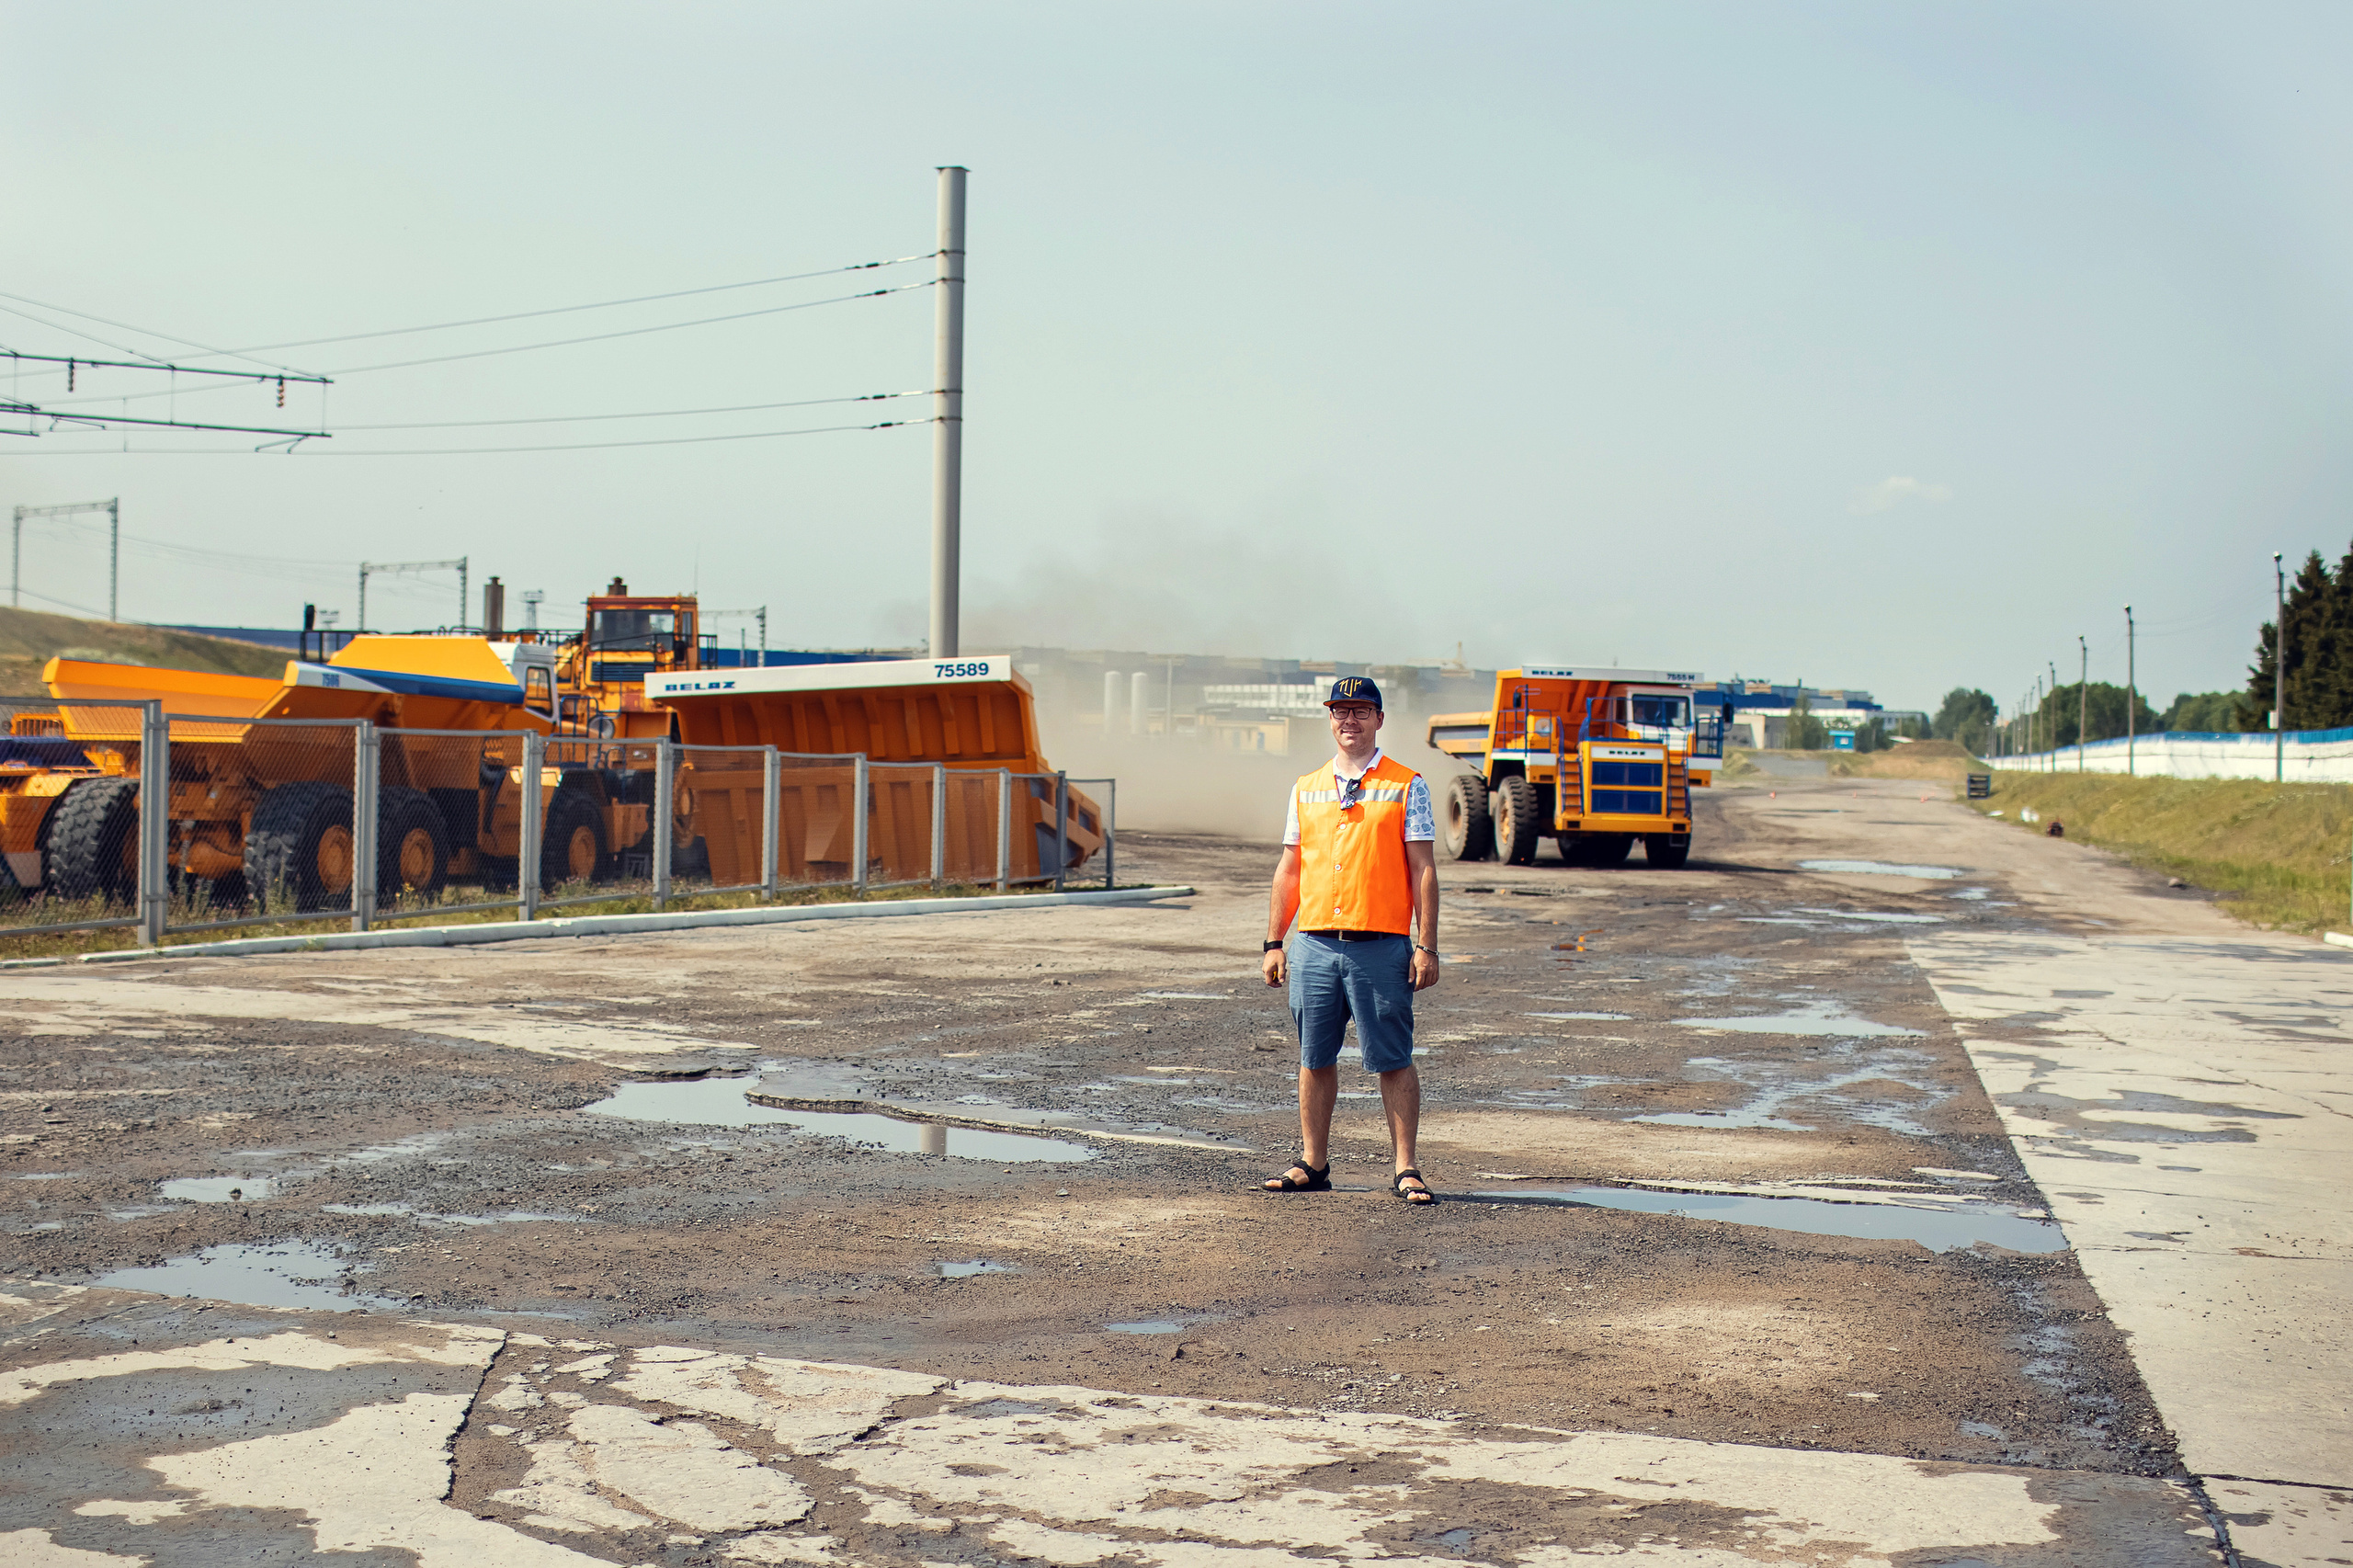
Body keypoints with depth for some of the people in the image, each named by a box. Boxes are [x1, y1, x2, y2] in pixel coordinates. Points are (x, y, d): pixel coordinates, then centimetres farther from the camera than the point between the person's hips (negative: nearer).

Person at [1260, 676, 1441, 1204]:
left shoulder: (1406, 786, 3)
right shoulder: (1306, 789, 14)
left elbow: (1423, 870, 0)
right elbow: (1289, 870, 16)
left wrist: (1426, 947, -7)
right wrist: (1274, 943, 11)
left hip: (1382, 946, -4)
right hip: (1313, 946, 4)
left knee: (1394, 1061, -2)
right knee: (1314, 1058, 8)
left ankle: (1405, 1169, 3)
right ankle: (1313, 1163, 17)